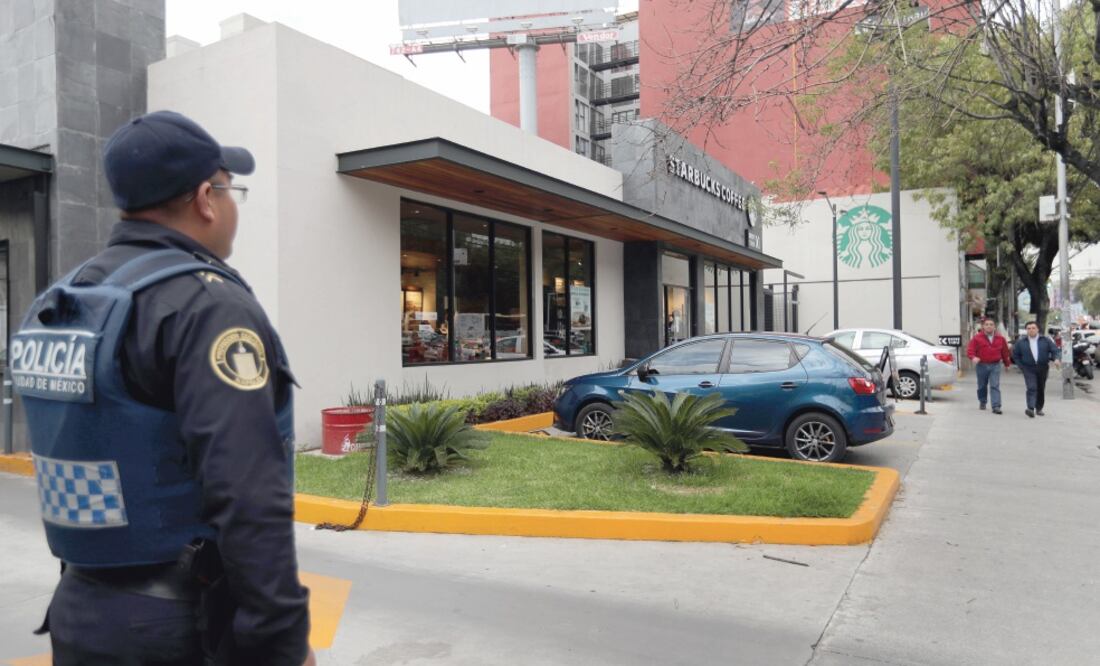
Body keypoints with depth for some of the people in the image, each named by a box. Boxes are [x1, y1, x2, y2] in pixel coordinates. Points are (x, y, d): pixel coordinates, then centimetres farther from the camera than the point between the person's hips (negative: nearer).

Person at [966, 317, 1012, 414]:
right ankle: (982, 402, 32)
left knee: (995, 386, -9)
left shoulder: (1000, 338, 7)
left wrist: (1007, 364, 17)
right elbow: (970, 350, -7)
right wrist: (973, 357, -27)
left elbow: (1005, 352, 14)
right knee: (982, 386, 12)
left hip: (995, 366, 0)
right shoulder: (977, 338, -1)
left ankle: (996, 406, -14)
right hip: (981, 365, 0)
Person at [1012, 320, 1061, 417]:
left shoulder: (1045, 340, 4)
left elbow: (1054, 350, 2)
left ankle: (1039, 408, 24)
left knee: (1041, 389, 10)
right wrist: (1021, 366, 1)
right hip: (1029, 369, -2)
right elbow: (1015, 355, 9)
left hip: (1043, 368, 2)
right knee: (1031, 388, -17)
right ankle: (1031, 409, -27)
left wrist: (1056, 359, -18)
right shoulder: (1021, 342, 3)